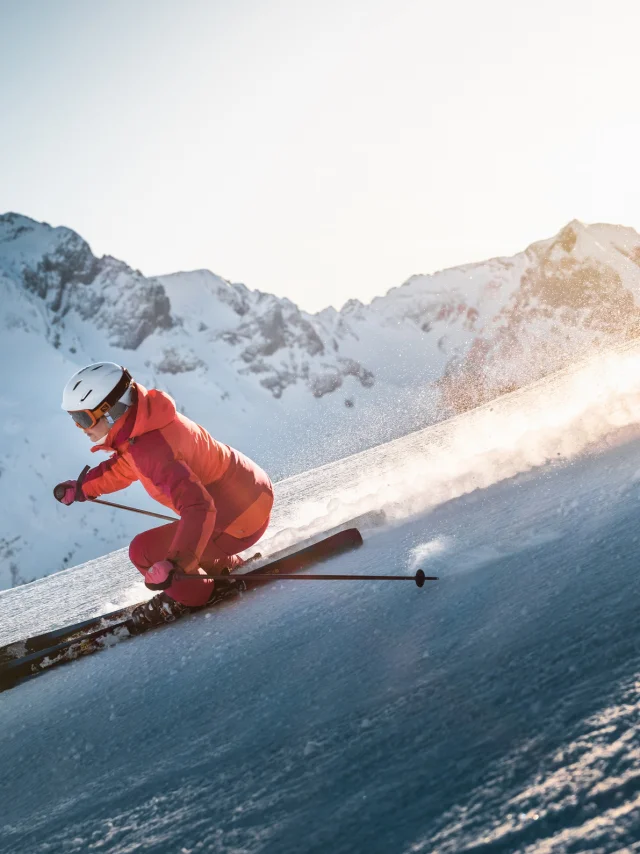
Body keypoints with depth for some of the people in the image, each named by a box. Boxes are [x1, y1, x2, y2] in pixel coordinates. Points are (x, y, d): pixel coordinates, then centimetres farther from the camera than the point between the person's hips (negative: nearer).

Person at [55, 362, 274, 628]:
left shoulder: (152, 449, -31)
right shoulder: (140, 419, -2)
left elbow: (198, 508, -39)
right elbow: (126, 465, 21)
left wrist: (174, 564, -47)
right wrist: (82, 487, 19)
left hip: (239, 520, -10)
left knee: (144, 551, -8)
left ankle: (186, 597, 12)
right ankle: (231, 569, 29)